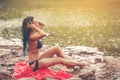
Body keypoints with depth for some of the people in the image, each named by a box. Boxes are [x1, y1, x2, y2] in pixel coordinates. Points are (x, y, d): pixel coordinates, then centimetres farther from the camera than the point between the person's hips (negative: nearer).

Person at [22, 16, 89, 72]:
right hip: (35, 63, -10)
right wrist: (34, 27, -34)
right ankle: (79, 64, 15)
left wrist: (35, 21, -2)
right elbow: (44, 34, -47)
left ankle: (69, 64, 16)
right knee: (59, 60, -2)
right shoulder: (31, 37, -27)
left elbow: (43, 25, 16)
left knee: (57, 48, 3)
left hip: (38, 58, 10)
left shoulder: (32, 33, 2)